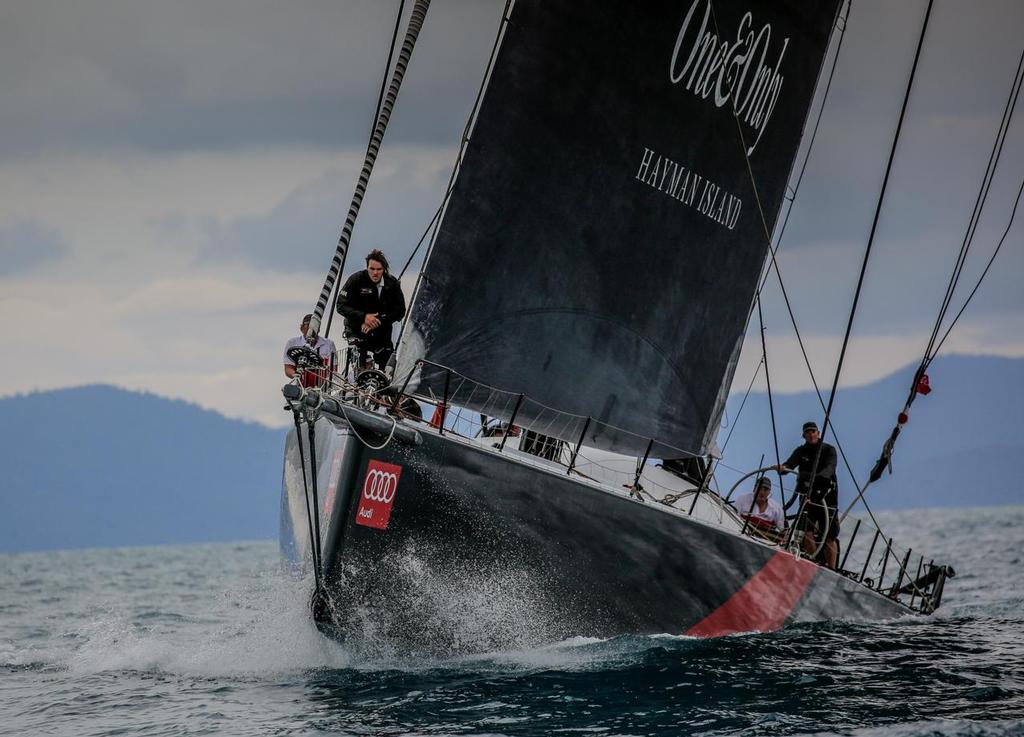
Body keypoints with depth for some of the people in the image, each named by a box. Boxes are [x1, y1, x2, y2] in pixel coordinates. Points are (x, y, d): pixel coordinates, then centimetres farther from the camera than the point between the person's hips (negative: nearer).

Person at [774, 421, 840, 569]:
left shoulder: (828, 450, -2)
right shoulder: (801, 451, 6)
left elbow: (830, 467, -21)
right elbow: (790, 464, -11)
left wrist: (820, 476, -43)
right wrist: (782, 467, -36)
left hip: (826, 494, -2)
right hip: (807, 495, 2)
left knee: (829, 536, -3)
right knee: (807, 531, -13)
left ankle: (831, 571, 3)